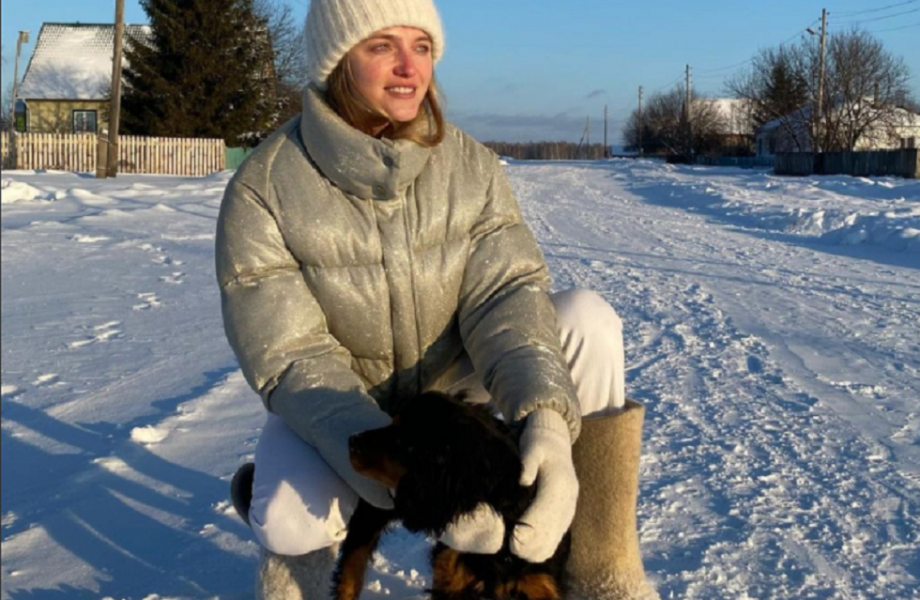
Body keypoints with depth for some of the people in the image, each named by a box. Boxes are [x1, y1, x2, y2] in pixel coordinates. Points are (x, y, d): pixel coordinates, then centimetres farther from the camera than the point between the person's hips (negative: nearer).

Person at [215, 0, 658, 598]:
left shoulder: (472, 165, -14)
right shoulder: (262, 190, -24)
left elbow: (506, 295, -23)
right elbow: (291, 362, -26)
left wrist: (547, 422, -44)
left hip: (450, 376, 3)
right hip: (335, 404, -3)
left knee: (587, 319, -23)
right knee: (292, 523, -36)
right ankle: (298, 535, 5)